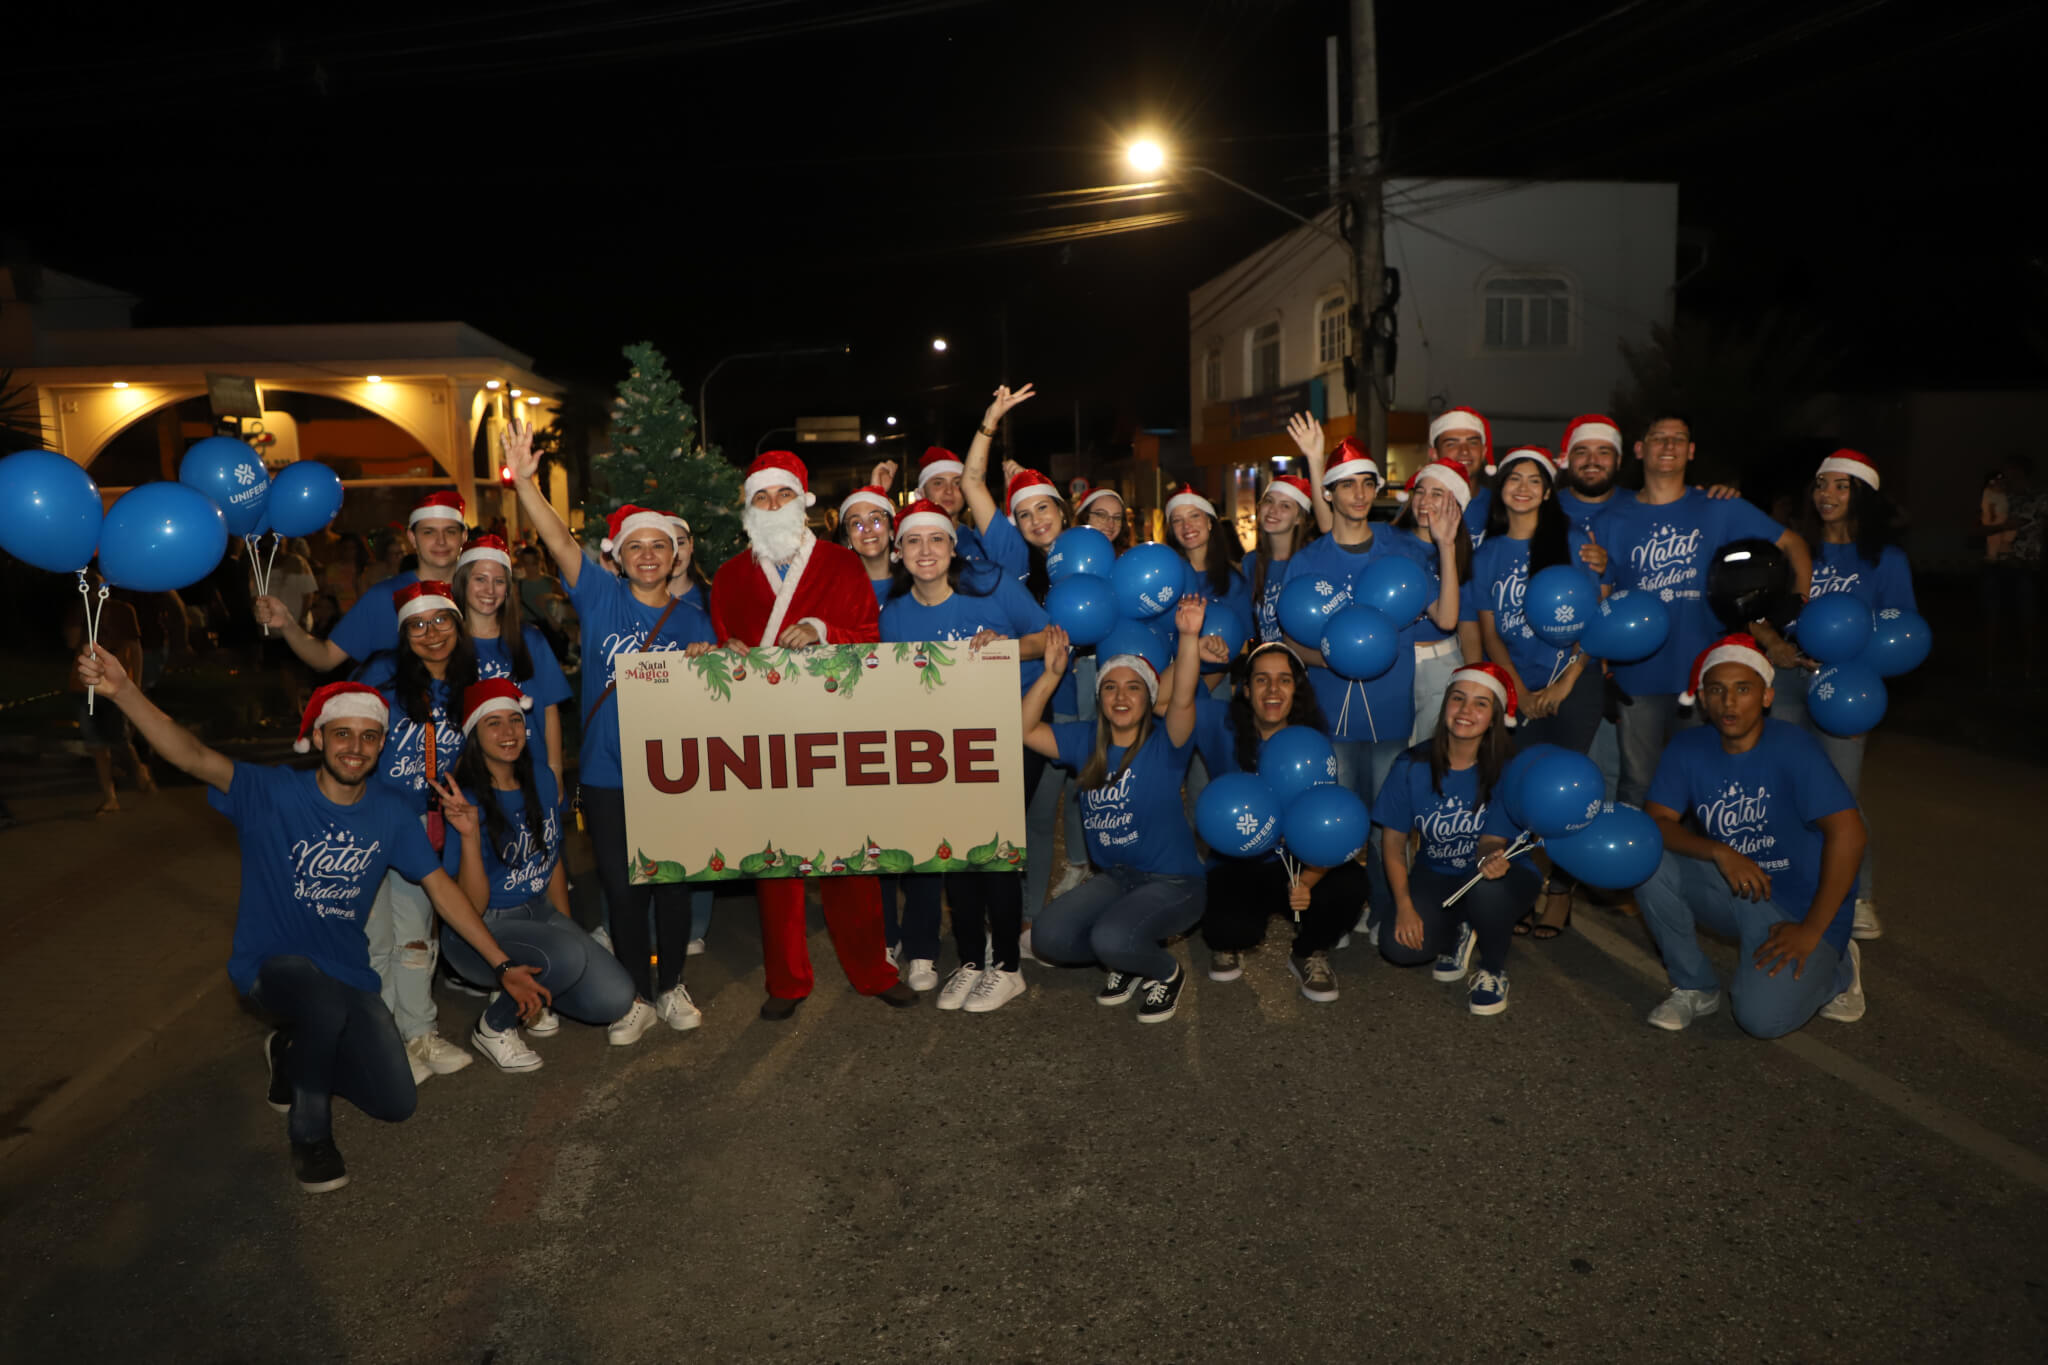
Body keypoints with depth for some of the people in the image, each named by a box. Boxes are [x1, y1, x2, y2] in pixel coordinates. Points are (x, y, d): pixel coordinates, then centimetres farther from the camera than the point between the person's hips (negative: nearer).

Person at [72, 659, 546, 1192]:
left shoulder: (391, 815, -3)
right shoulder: (272, 794, -14)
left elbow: (442, 888, 0)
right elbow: (196, 757, -31)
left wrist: (503, 966, -4)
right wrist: (123, 691, -49)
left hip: (346, 973, 4)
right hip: (272, 964, -4)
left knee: (396, 1103, -4)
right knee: (329, 1005, -39)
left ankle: (293, 1054, 27)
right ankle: (310, 1132, -7)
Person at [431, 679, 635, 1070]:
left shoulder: (542, 779, -1)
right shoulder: (465, 802, -19)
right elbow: (471, 906, -22)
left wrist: (568, 930, 13)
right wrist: (469, 835, -34)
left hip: (539, 912, 6)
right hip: (482, 929, -6)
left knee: (615, 1000, -12)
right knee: (569, 956, -35)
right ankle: (492, 1026, -6)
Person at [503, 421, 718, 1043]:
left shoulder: (693, 619, 5)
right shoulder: (601, 598, 0)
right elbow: (559, 539, -15)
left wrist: (704, 665, -16)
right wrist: (525, 481, -29)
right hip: (608, 775, -1)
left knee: (672, 884, 9)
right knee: (622, 887, 7)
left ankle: (672, 986, 29)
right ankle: (637, 997, 24)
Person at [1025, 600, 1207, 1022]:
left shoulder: (1164, 744, -10)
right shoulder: (1086, 742, 5)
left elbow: (1183, 700, -30)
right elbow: (1024, 729, -1)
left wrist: (1189, 637, -43)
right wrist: (1052, 674, -11)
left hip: (1173, 881, -5)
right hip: (1114, 877, 5)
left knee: (1111, 938, -30)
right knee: (1047, 935, -15)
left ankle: (1167, 972, 5)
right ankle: (1129, 961, 14)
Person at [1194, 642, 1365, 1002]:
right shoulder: (1224, 726, -7)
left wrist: (1309, 879, -27)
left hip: (1300, 864, 1)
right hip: (1235, 866, -1)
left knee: (1350, 885, -31)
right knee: (1229, 928, -32)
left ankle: (1309, 954, 6)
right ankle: (1230, 944, 12)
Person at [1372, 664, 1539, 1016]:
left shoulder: (1505, 771, -17)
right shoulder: (1412, 766, -13)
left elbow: (1492, 841, -19)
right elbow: (1394, 842, -7)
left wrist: (1491, 858, -44)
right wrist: (1404, 906, -15)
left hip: (1489, 877, -1)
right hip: (1435, 875, 2)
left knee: (1487, 888, -38)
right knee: (1399, 945, -23)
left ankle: (1493, 971, -6)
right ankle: (1459, 934, 13)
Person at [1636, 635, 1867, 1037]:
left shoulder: (1791, 747, -18)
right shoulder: (1688, 748, -4)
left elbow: (1848, 833, -23)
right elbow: (1657, 823, -9)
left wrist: (1812, 930, -22)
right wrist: (1720, 852, -28)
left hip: (1800, 904, -4)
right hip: (1731, 890, 4)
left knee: (1763, 1018, -23)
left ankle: (1837, 969, 12)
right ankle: (1695, 987, -2)